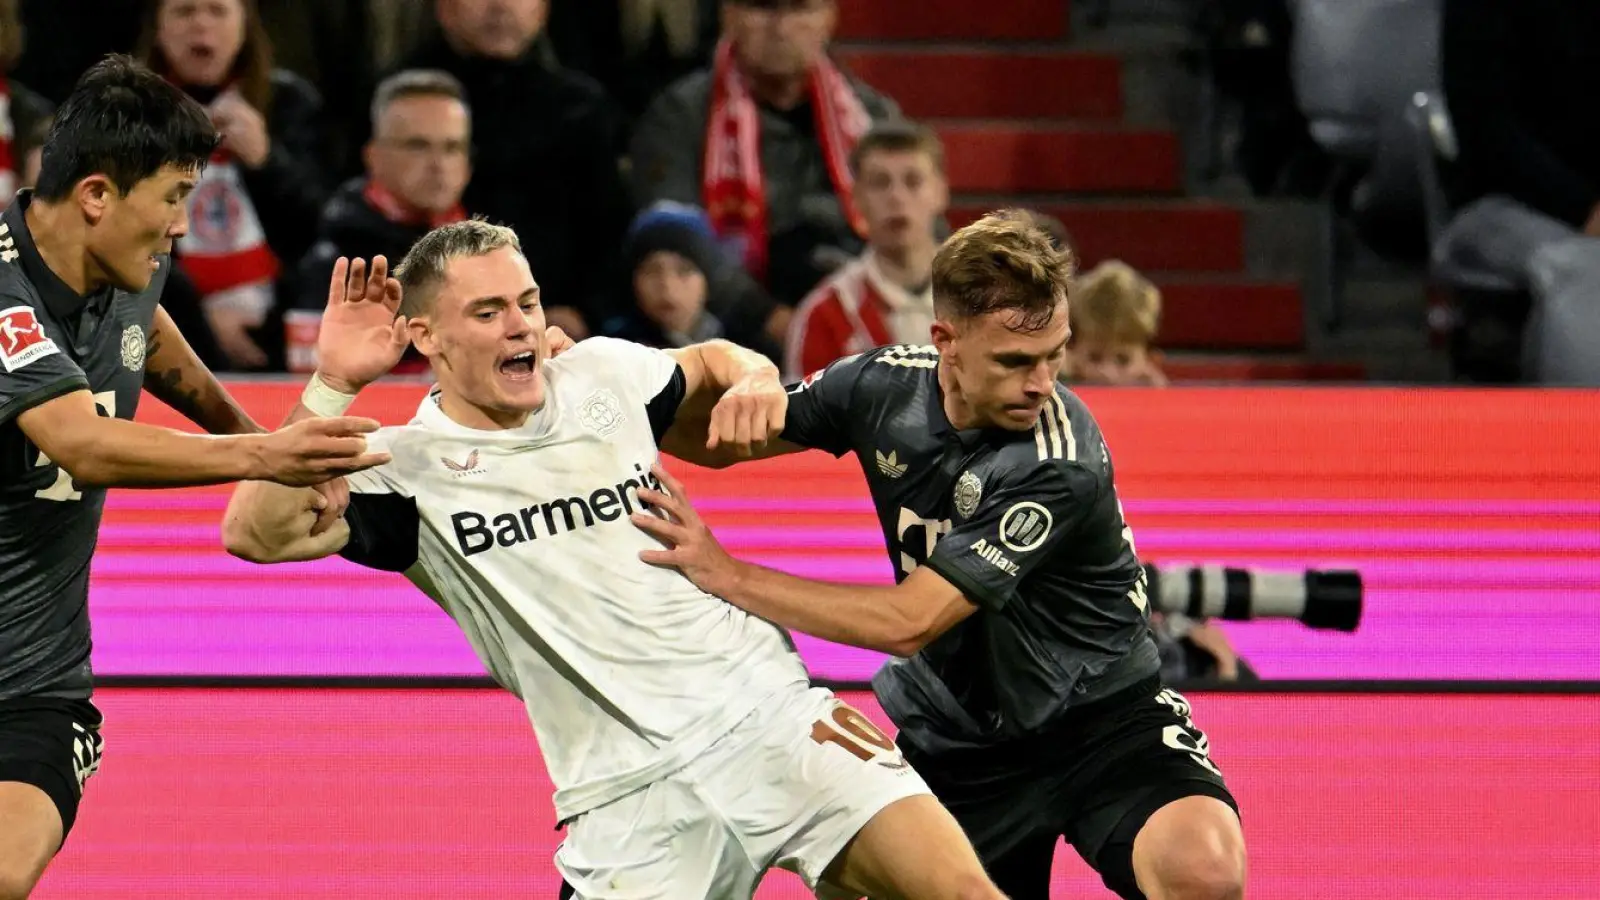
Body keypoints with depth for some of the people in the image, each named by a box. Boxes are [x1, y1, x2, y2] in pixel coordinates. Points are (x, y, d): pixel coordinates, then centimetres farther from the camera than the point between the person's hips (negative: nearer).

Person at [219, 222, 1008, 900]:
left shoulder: (605, 374, 8)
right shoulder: (407, 469, -3)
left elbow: (711, 362, 30)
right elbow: (255, 534, -18)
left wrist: (754, 381, 7)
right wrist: (332, 388, -21)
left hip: (774, 714, 3)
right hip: (634, 793, -3)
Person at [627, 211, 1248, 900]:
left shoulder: (1059, 465, -27)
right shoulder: (883, 386, -9)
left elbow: (909, 622, -27)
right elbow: (708, 443, 6)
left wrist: (724, 573, -24)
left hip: (1100, 717, -5)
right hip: (953, 740, 5)